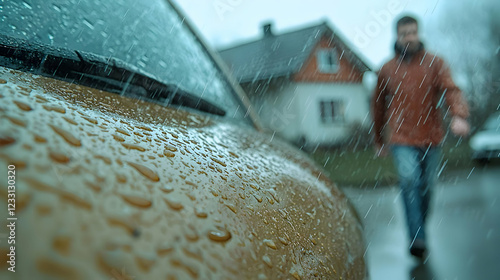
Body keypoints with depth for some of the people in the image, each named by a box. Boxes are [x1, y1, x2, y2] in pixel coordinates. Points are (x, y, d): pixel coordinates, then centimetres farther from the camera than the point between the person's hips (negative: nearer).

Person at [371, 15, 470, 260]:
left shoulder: (435, 63, 4)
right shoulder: (387, 70, 5)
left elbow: (451, 90, -10)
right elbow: (378, 106, 13)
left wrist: (459, 115, -32)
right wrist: (379, 140, 16)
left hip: (431, 138, 2)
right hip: (402, 140, -1)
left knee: (426, 188, 11)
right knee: (409, 181, -21)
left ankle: (420, 230, 32)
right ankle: (417, 239, -17)